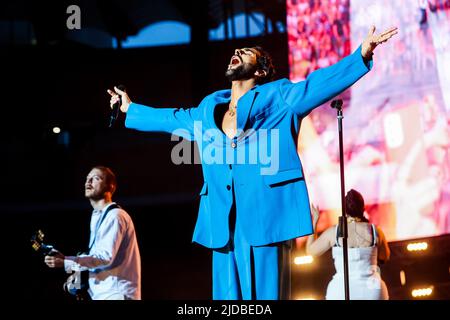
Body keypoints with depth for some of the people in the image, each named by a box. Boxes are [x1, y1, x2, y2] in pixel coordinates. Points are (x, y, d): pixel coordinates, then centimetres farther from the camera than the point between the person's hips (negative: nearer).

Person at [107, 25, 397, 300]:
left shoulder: (278, 97, 6)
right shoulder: (208, 109, 23)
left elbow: (322, 83, -4)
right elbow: (173, 119, 39)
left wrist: (362, 55, -16)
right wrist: (131, 109, 51)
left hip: (265, 219, -5)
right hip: (224, 224, 5)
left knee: (265, 294, -5)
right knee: (227, 296, 6)